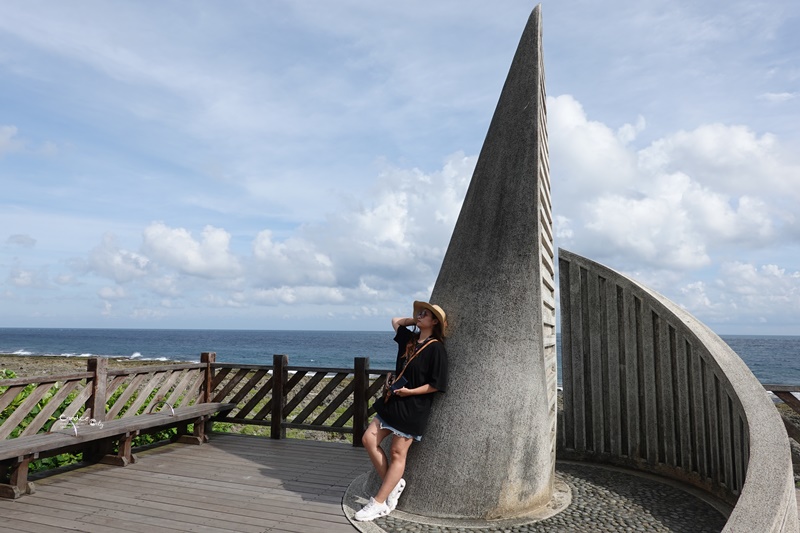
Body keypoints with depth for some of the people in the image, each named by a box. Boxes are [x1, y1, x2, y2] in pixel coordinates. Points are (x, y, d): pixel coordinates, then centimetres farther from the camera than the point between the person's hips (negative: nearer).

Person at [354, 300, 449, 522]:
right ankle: (394, 483, 17)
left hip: (413, 408, -8)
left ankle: (379, 503, 11)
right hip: (392, 401, 8)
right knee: (369, 439, 4)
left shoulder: (436, 348, -14)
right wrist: (414, 320, 14)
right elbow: (396, 321, 27)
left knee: (397, 453, 2)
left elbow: (436, 385, -15)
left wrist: (410, 392, -19)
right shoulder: (410, 339, 7)